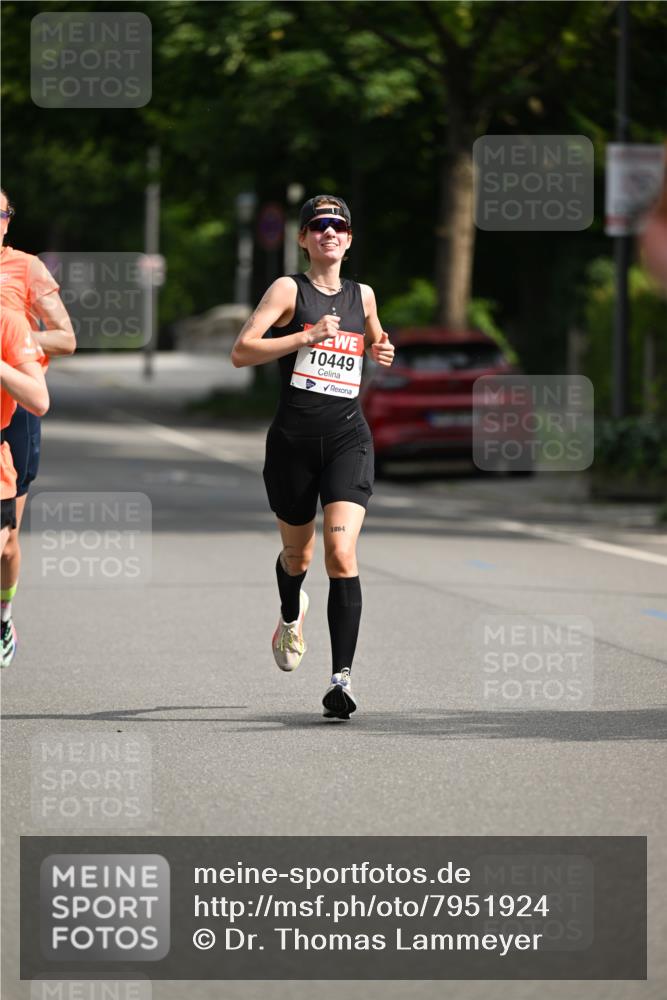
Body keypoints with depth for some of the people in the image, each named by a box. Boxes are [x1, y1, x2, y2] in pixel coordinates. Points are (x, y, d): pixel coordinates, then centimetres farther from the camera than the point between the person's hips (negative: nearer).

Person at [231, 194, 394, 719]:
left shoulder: (362, 295, 11)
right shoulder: (289, 290, -1)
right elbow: (241, 352, -11)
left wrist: (381, 352, 10)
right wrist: (307, 337, -19)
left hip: (348, 439, 1)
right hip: (294, 438, -1)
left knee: (342, 552, -16)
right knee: (297, 553, 16)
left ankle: (342, 676, -20)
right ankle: (291, 616, 52)